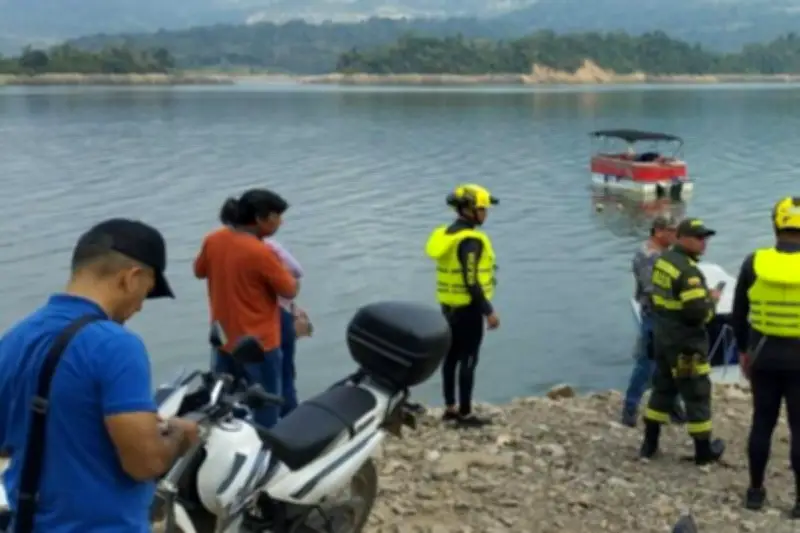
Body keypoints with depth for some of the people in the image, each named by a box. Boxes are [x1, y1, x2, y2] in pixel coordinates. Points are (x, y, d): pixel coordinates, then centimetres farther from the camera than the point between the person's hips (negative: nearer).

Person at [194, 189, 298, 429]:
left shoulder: (213, 241, -3)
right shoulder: (262, 253, -24)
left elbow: (199, 271, 15)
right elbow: (289, 291, -13)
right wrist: (280, 268, 4)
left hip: (223, 338, 7)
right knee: (266, 413, 8)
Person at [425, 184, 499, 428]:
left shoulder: (444, 235, 8)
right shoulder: (471, 240, -20)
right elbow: (471, 281, -24)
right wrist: (489, 311, -18)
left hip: (449, 306, 9)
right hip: (468, 308, -9)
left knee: (451, 357, 14)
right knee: (468, 360, -2)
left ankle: (450, 408, 23)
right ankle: (465, 414, 4)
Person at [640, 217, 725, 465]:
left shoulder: (662, 260, 4)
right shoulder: (688, 271, -24)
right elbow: (697, 312, -28)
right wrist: (711, 299, -9)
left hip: (662, 336, 9)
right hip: (685, 342, -9)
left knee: (663, 388, 18)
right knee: (697, 393, 4)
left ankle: (650, 443, 23)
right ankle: (704, 450, 15)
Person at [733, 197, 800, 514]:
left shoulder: (754, 263, -6)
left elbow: (739, 314, 2)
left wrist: (743, 350, 14)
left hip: (764, 355, 2)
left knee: (762, 422, 13)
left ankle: (755, 491, 20)